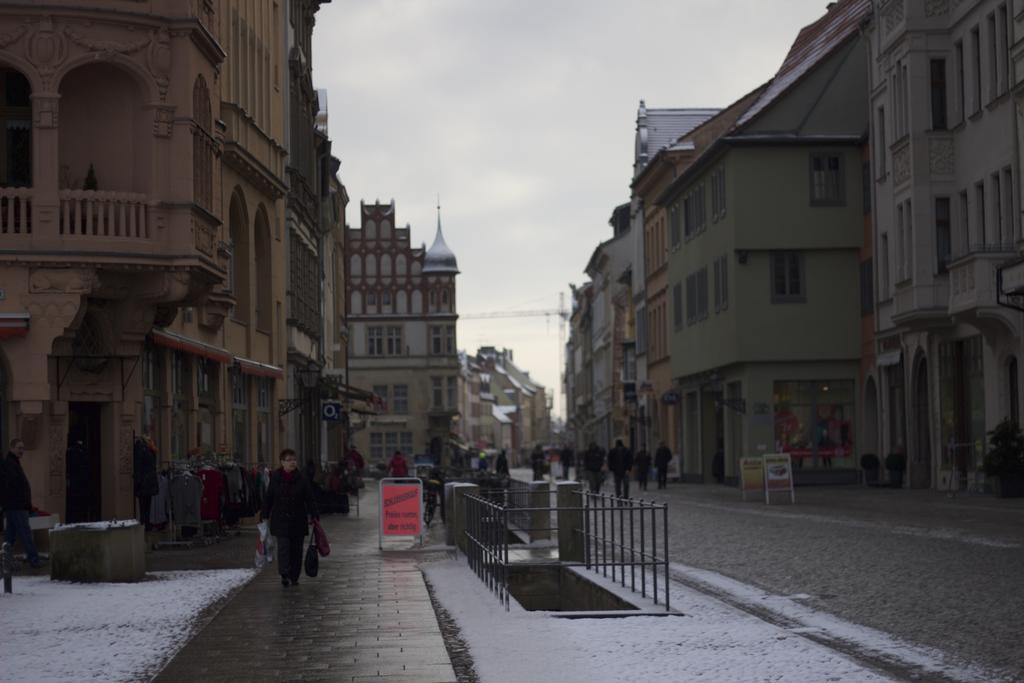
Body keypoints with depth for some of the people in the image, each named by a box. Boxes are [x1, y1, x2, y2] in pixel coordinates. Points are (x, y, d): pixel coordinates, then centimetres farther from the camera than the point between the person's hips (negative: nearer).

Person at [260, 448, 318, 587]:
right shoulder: (275, 478, 0)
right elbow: (268, 498, 7)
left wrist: (313, 515, -10)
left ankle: (294, 577, 16)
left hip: (298, 519, 1)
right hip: (280, 520, -1)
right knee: (283, 545, -13)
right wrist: (264, 515, 6)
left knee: (297, 548, 6)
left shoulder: (302, 479, 0)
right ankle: (284, 574, -15)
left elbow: (310, 499, -1)